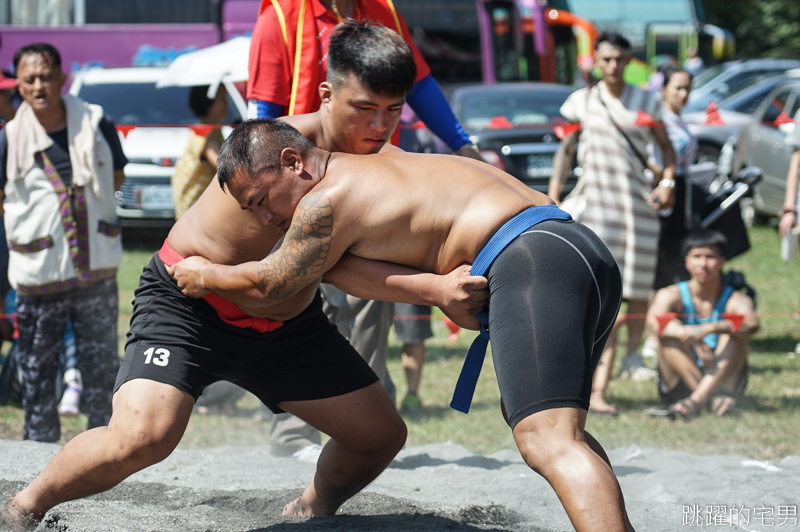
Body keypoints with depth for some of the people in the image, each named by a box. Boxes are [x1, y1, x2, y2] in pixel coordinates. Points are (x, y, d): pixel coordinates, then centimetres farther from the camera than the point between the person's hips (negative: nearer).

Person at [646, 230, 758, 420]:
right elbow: (654, 321, -25)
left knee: (736, 331, -22)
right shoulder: (670, 295, 0)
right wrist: (694, 342, -42)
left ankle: (698, 398, -44)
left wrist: (708, 329, -43)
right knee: (670, 331, -22)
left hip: (723, 380, 0)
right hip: (680, 385, 0)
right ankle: (711, 398, -42)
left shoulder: (735, 300, -1)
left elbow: (752, 324, -26)